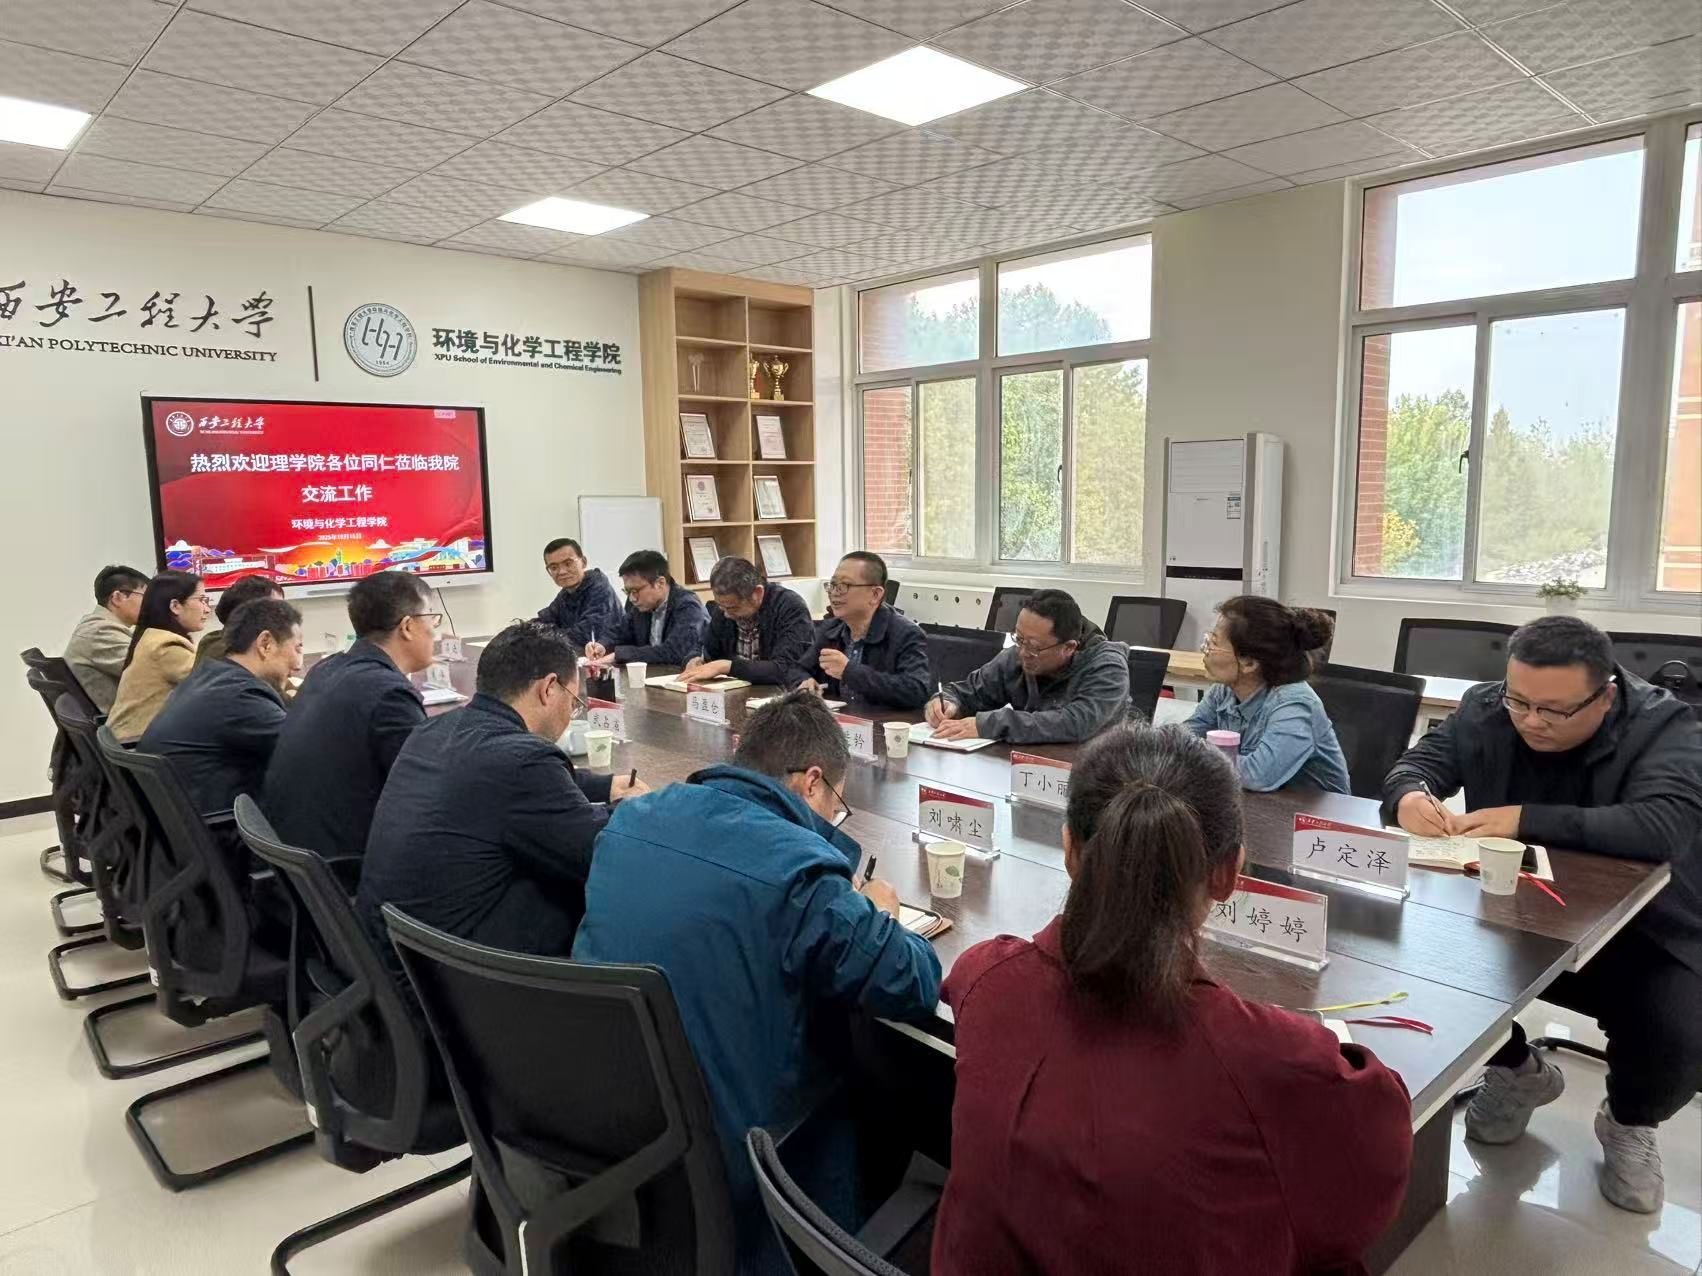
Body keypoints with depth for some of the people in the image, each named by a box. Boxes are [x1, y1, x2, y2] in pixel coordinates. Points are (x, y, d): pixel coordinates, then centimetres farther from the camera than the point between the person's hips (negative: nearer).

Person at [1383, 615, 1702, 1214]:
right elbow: (1416, 764, 0)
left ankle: (1629, 1123, 14)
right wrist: (1411, 797, -27)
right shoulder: (1485, 709, -5)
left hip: (1643, 935, -3)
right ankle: (1518, 1072, 14)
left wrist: (1526, 820, -43)